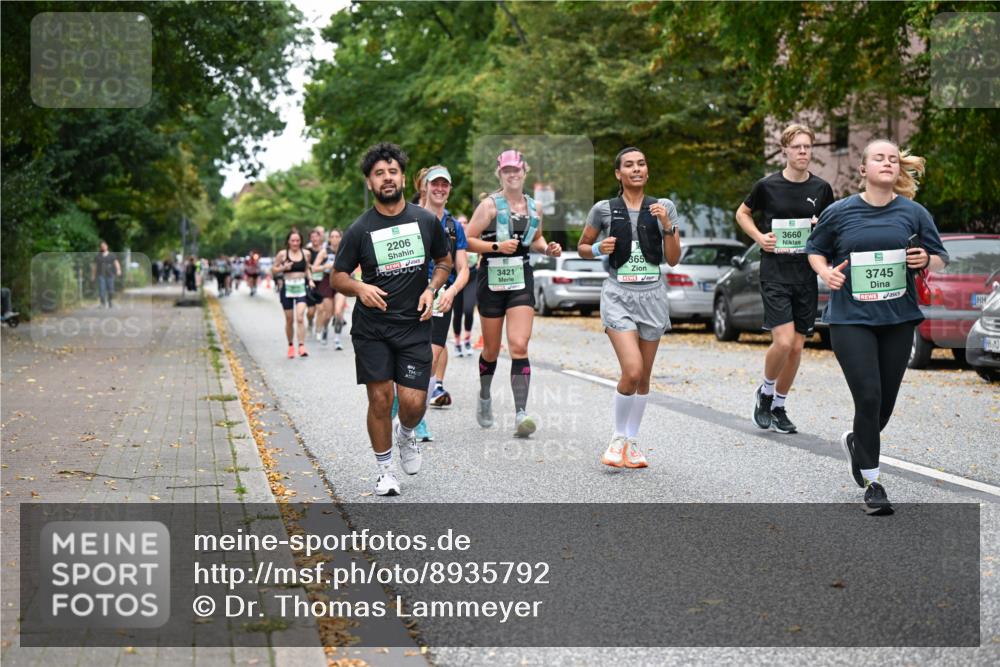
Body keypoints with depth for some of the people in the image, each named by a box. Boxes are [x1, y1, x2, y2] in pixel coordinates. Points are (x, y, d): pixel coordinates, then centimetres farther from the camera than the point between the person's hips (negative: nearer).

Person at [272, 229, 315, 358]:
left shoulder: (306, 253, 4)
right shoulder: (282, 254, -2)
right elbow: (274, 270, 6)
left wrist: (310, 279, 4)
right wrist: (283, 268, -13)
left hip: (301, 287, 0)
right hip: (287, 288, 0)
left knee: (300, 317, -15)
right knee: (289, 320, 7)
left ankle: (301, 346, -17)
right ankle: (290, 345, 24)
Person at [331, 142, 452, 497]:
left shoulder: (427, 221, 2)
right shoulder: (359, 230, -3)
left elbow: (444, 261, 16)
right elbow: (338, 277, 3)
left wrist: (431, 288, -3)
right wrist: (360, 287, -18)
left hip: (414, 325, 1)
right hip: (371, 328, -1)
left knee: (414, 402, -5)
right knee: (380, 399, -2)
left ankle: (405, 434, 31)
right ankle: (384, 468, 18)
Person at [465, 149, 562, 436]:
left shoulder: (534, 208, 10)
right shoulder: (490, 205, -4)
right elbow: (467, 240, -7)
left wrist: (547, 248, 5)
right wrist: (497, 246, -20)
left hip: (522, 280, 2)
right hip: (492, 280, -2)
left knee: (519, 346, -12)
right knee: (491, 349, 9)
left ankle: (521, 414, -15)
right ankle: (484, 397, 37)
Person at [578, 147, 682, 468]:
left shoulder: (664, 207, 5)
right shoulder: (604, 209, 1)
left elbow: (673, 259, 3)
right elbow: (582, 247, 13)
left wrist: (666, 224, -10)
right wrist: (599, 249, -8)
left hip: (652, 295, 3)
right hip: (618, 295, -3)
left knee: (643, 376, 8)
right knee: (632, 371, -18)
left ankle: (632, 442, 23)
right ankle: (618, 438, 2)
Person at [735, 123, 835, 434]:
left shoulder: (821, 188, 4)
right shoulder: (768, 185, -4)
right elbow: (742, 213, 11)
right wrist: (759, 237, -4)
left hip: (807, 274, 4)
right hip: (775, 272, -4)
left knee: (797, 346, 6)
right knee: (783, 341, -16)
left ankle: (779, 406, 23)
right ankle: (765, 393, 11)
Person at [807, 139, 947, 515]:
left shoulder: (913, 212, 3)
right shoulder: (839, 212, -1)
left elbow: (941, 259, 11)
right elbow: (815, 249, 14)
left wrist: (926, 261, -12)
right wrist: (825, 272, -7)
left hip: (897, 319, 3)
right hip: (851, 318, -2)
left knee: (886, 401, 9)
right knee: (868, 397, -12)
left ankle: (856, 442, 42)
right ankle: (871, 482, 2)